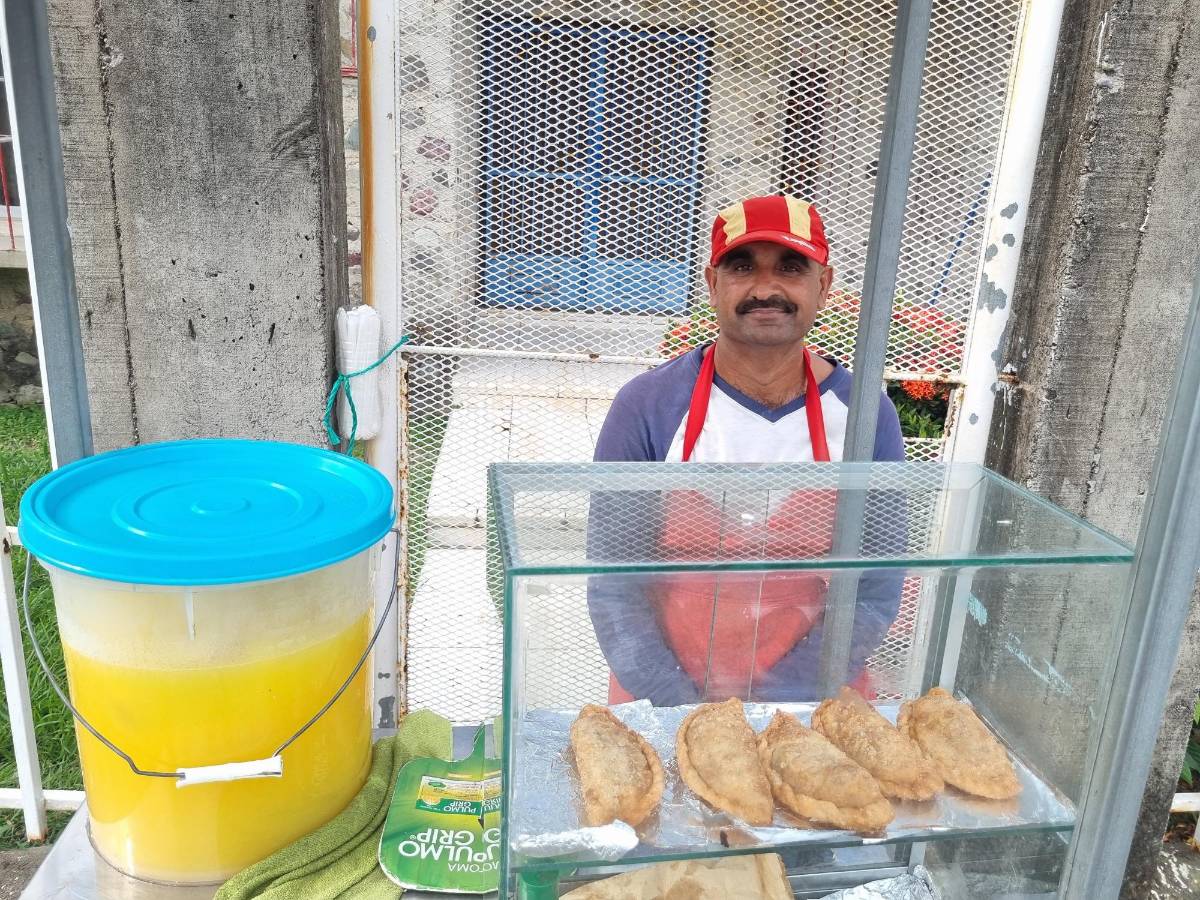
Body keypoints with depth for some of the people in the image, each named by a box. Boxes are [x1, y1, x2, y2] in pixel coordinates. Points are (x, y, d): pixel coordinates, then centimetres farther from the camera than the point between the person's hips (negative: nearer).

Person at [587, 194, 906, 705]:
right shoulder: (648, 408, -7)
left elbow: (875, 594, -1)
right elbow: (612, 585, -5)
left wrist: (767, 707, -9)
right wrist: (681, 707, -13)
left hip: (814, 703, 2)